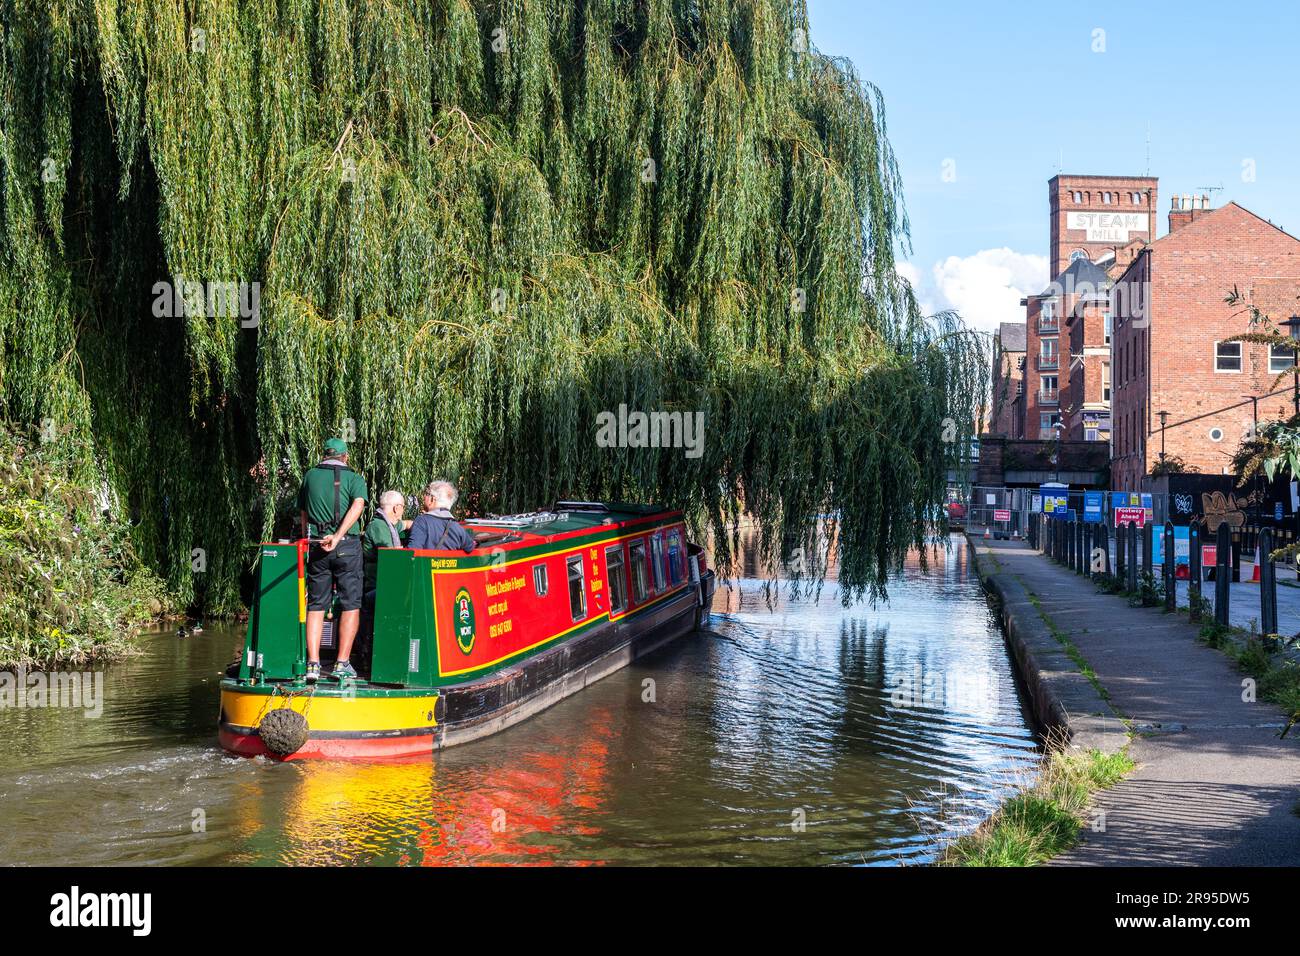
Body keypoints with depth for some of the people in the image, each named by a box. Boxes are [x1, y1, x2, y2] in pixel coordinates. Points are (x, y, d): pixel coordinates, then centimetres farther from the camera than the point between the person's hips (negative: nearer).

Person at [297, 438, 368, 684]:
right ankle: (342, 664, -1)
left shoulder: (310, 476, 14)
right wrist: (338, 536, -21)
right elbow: (358, 505, -14)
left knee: (315, 605, 7)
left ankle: (313, 664, -2)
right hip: (347, 545, -3)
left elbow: (302, 514, 17)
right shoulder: (354, 478, 4)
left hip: (316, 546, 3)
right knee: (350, 605, 4)